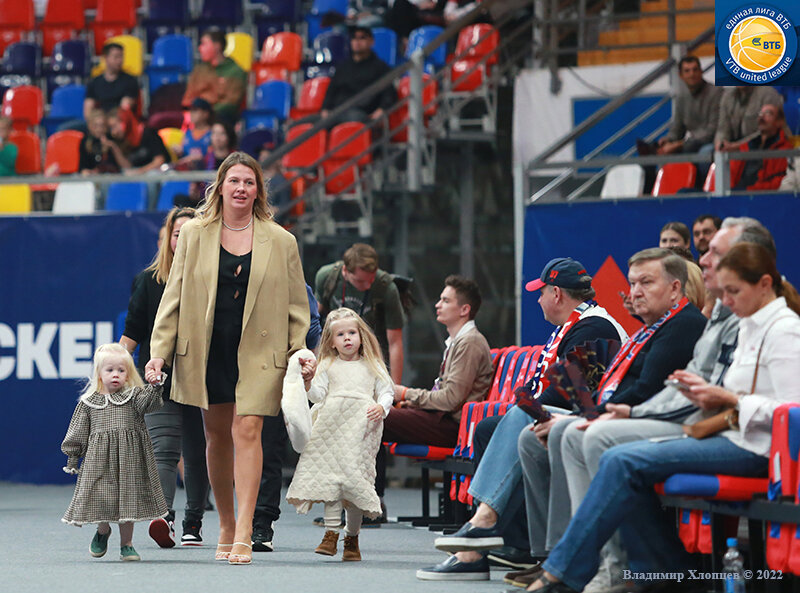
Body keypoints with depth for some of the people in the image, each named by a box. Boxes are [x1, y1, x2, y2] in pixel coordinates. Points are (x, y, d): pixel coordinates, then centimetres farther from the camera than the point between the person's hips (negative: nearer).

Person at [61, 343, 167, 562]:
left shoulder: (133, 396, 6)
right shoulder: (89, 402, 8)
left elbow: (148, 403, -14)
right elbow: (78, 431, 12)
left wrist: (154, 388, -32)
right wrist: (72, 457, 10)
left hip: (129, 457, 0)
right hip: (99, 458, 0)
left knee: (127, 499, 2)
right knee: (100, 497, -4)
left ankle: (126, 544, 14)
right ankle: (102, 531, 27)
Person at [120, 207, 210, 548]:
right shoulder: (149, 281, 8)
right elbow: (132, 331, 9)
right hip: (161, 381, -1)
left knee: (197, 456, 6)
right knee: (163, 450, -15)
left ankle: (193, 523, 15)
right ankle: (164, 517, -29)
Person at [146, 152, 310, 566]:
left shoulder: (280, 241, 4)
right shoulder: (194, 235, 6)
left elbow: (296, 306, 8)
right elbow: (174, 296, 7)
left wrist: (299, 356, 1)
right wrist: (160, 350, 0)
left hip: (257, 352, -2)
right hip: (206, 351, 2)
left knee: (247, 431, -13)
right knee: (217, 436, 9)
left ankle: (244, 534, -16)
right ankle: (226, 526, 24)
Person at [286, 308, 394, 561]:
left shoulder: (372, 366, 14)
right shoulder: (327, 366, 13)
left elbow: (386, 391, 12)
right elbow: (318, 395, 6)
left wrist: (381, 407, -8)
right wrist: (309, 381, -12)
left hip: (361, 431, 0)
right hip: (331, 429, 0)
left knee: (355, 480, -2)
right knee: (330, 477, -10)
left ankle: (352, 538, 8)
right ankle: (331, 533, -8)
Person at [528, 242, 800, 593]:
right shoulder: (750, 327, 19)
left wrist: (729, 400, -17)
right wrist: (709, 391, 5)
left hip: (752, 446, -10)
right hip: (733, 436, 10)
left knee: (624, 462, -20)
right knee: (618, 461, -5)